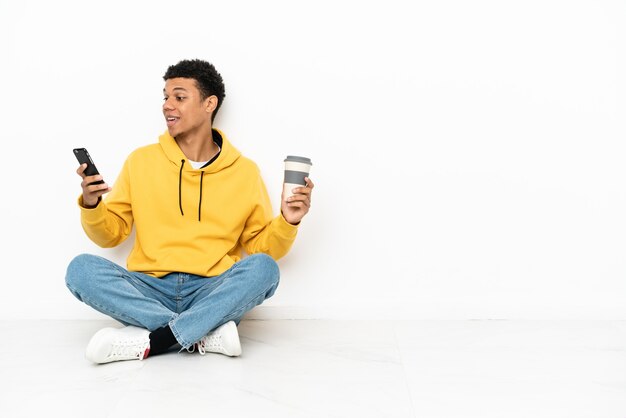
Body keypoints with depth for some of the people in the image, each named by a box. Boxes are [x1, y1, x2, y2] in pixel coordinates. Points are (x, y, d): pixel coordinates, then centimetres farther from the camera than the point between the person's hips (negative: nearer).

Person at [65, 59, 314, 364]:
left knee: (263, 267, -29)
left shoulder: (245, 172, 6)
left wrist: (286, 224, -10)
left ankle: (150, 341, -28)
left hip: (211, 293, -1)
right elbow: (110, 234, 11)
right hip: (149, 290, 1)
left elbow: (261, 247, 9)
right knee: (81, 269, -25)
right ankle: (207, 334, -27)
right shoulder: (142, 161, 8)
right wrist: (91, 205, -8)